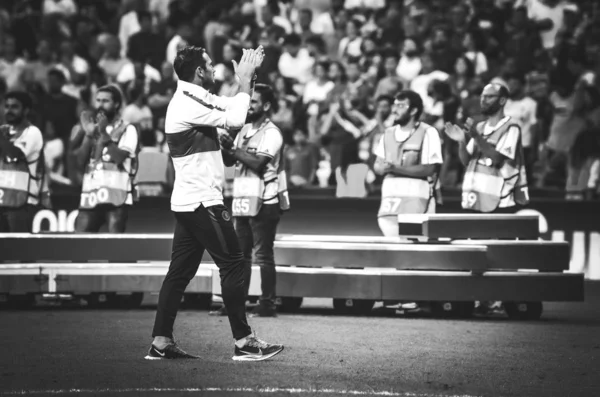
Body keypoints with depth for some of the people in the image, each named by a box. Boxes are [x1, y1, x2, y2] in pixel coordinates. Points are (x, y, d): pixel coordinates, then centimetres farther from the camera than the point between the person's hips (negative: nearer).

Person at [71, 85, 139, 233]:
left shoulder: (127, 130, 2)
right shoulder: (94, 128, 18)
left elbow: (120, 157, -14)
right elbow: (81, 162, 10)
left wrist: (104, 134, -10)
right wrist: (89, 135, 0)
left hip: (116, 196, -5)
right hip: (91, 195, 6)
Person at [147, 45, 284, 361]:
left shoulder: (193, 99, 14)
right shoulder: (188, 106, -17)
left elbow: (230, 107, 23)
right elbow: (234, 119, -22)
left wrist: (247, 77, 13)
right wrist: (244, 81, -11)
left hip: (188, 202, 10)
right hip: (202, 201, -10)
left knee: (181, 270, 8)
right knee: (232, 264, -6)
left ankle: (161, 341, 7)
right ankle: (244, 341, -6)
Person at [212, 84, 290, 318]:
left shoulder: (271, 133, -9)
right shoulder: (245, 130, 15)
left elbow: (258, 162, -21)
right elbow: (229, 161, 12)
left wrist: (233, 148, -18)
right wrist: (225, 147, -9)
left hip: (264, 202, -8)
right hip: (243, 201, 8)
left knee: (263, 255, -6)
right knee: (240, 254, 8)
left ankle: (267, 305, -2)